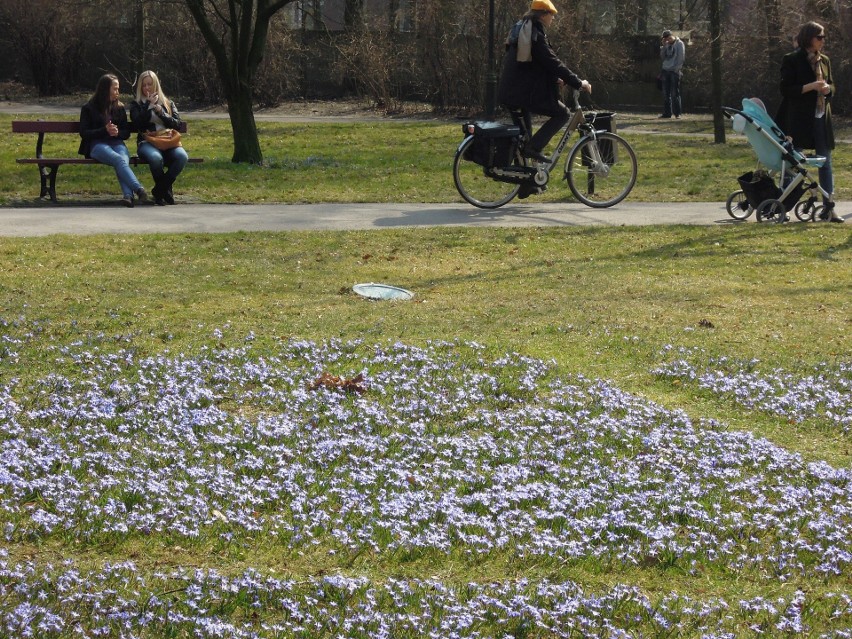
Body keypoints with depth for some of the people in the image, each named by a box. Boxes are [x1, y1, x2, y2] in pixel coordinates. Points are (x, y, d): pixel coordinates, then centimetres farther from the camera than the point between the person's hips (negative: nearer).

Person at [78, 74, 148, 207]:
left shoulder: (119, 108, 22)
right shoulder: (89, 108, 11)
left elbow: (126, 132, 20)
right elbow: (83, 133, 3)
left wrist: (117, 132, -4)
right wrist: (105, 130, -10)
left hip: (117, 143, 3)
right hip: (97, 145, -3)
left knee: (123, 160, -36)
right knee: (119, 159, -37)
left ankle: (128, 195, -58)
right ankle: (139, 189, -55)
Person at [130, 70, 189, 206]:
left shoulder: (168, 104, 21)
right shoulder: (136, 105, 15)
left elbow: (177, 124, 8)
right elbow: (138, 123, -4)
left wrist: (161, 112, -4)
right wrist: (149, 105, -3)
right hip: (147, 143, -2)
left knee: (182, 156, -33)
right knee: (156, 158, -40)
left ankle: (160, 190, -16)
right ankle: (166, 190, -13)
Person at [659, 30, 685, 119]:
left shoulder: (679, 44, -3)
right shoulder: (667, 45, 14)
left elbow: (681, 58, -8)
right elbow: (662, 57, 12)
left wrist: (677, 69, -14)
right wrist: (663, 46, 0)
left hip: (675, 71, -6)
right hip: (666, 70, 6)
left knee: (675, 93, -5)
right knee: (666, 93, 4)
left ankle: (677, 113, -2)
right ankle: (667, 113, 8)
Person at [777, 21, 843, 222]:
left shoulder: (824, 60, 12)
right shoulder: (792, 61, -6)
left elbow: (831, 85, 21)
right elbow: (786, 90, -11)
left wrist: (827, 89, -3)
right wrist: (811, 87, -19)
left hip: (821, 117, 6)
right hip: (798, 118, -6)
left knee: (826, 162, 3)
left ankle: (828, 207, 6)